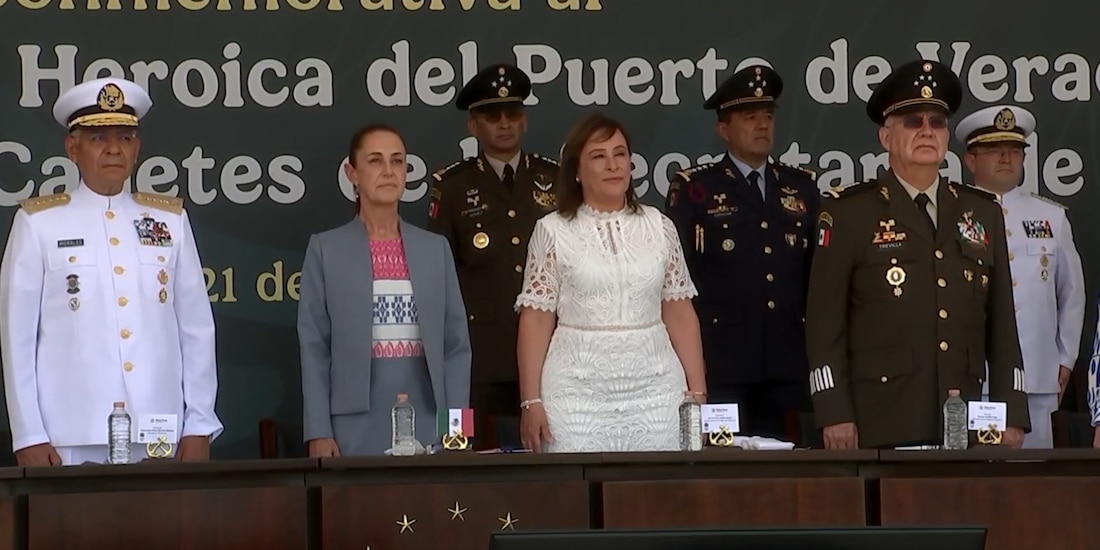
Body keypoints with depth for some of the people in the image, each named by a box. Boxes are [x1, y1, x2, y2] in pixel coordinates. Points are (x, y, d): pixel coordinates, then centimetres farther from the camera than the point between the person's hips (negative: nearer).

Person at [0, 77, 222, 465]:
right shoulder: (38, 223, 5)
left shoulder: (171, 220, 11)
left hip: (160, 438, 2)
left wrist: (199, 427, 4)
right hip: (70, 443, -2)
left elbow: (197, 328, 10)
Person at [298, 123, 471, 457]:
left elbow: (456, 345, 11)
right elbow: (314, 349, 1)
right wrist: (318, 431, -7)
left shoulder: (435, 248, 12)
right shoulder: (325, 249, 4)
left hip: (427, 425, 2)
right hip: (357, 427, -2)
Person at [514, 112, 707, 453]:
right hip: (578, 390, -2)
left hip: (654, 388, 2)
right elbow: (536, 320, 1)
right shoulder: (552, 231, 2)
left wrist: (697, 391, 5)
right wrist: (532, 401, -5)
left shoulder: (658, 226, 9)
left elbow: (680, 314, 10)